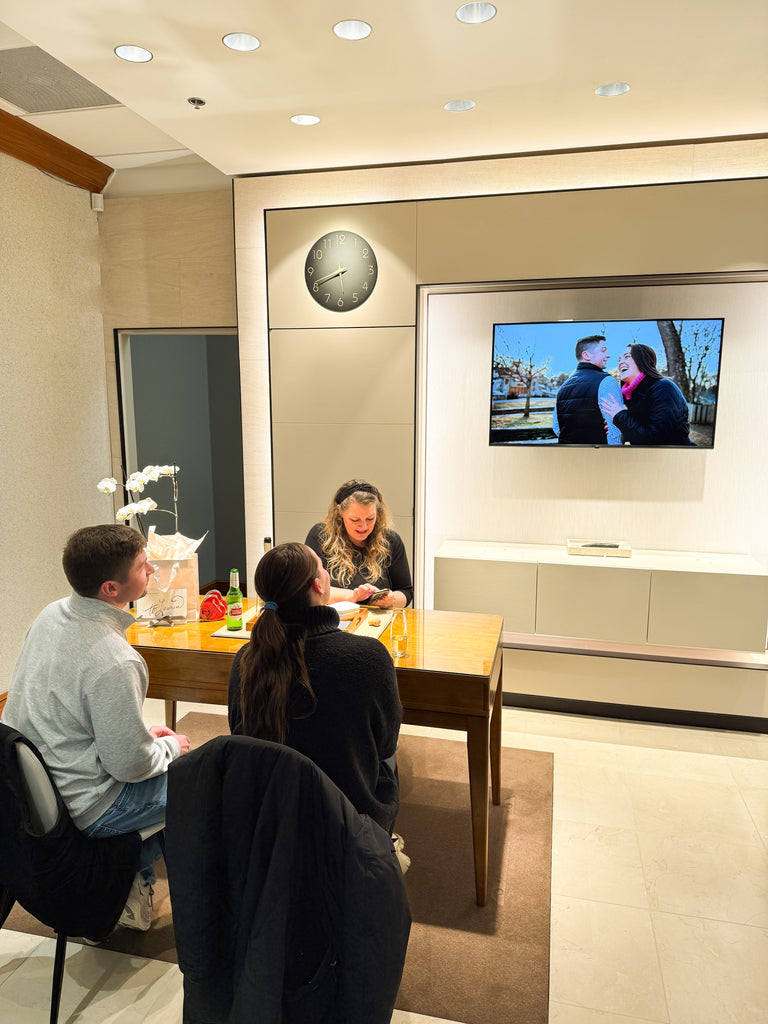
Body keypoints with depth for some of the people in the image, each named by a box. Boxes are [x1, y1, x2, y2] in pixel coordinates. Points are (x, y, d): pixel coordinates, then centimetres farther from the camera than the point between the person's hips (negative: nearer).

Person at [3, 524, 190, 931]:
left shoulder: (51, 614, -4)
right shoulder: (114, 662, -32)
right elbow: (131, 765, -23)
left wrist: (143, 732, 10)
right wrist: (170, 747, -2)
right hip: (79, 810, -8)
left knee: (162, 755, 23)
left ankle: (133, 876, 29)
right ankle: (128, 883, 20)